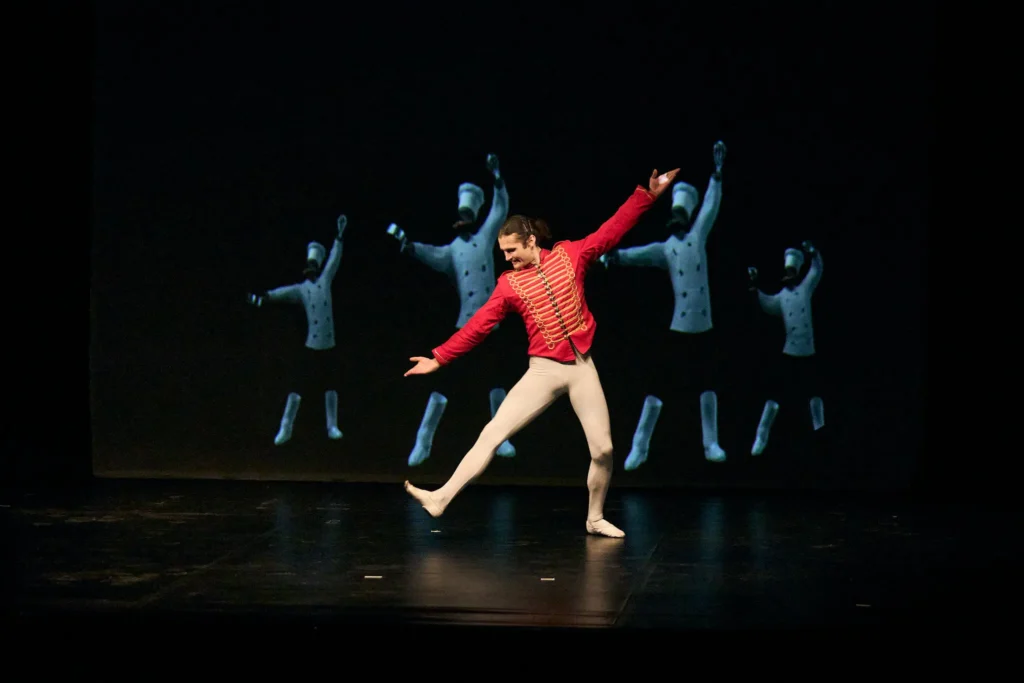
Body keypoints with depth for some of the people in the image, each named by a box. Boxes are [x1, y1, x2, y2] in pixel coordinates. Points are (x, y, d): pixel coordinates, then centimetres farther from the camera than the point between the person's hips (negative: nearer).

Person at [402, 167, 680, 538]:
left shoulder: (570, 254, 2)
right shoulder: (508, 284, 1)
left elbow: (612, 230, 5)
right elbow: (478, 326, 3)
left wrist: (646, 195, 1)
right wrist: (439, 358, 0)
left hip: (582, 367, 1)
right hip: (544, 370, -1)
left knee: (602, 449, -2)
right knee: (493, 432, -11)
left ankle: (595, 518, 19)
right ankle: (442, 498, -11)